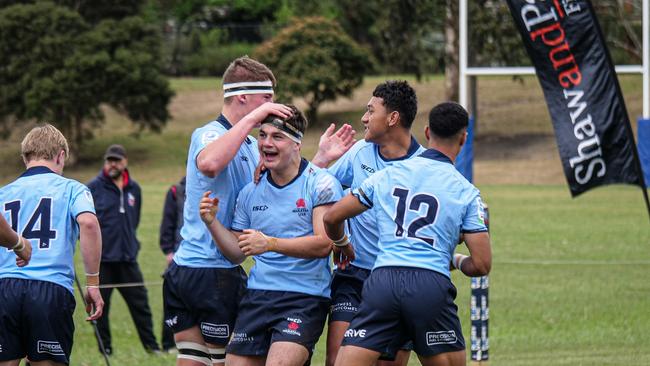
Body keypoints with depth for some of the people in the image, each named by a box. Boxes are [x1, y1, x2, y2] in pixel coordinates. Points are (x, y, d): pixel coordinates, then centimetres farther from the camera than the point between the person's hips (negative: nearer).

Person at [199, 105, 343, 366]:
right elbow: (237, 252, 16)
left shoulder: (321, 183, -5)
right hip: (258, 295, 6)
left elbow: (324, 244, -15)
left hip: (305, 298, -6)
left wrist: (270, 243, -25)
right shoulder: (250, 192, 12)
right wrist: (212, 222, -1)